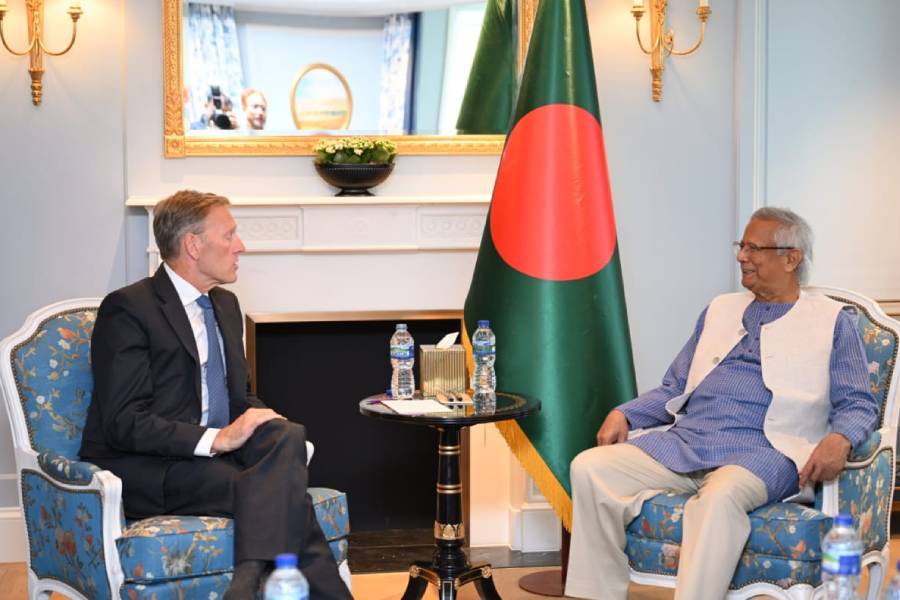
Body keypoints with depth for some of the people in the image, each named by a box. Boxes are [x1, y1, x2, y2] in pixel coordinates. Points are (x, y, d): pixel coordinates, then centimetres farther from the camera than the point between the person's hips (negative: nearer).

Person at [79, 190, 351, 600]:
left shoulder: (225, 304, 18)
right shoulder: (128, 308, -9)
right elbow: (123, 423, -16)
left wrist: (268, 425, -2)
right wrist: (214, 439, -25)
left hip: (215, 452, 7)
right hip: (144, 470, -7)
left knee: (288, 434, -27)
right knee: (281, 491, -31)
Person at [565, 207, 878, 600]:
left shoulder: (832, 322, 12)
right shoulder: (720, 309, 25)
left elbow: (858, 404, 4)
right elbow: (675, 388, 25)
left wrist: (839, 439, -19)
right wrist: (624, 415, 6)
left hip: (761, 450, -5)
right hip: (685, 439, 5)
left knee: (721, 495, -40)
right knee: (589, 467, -17)